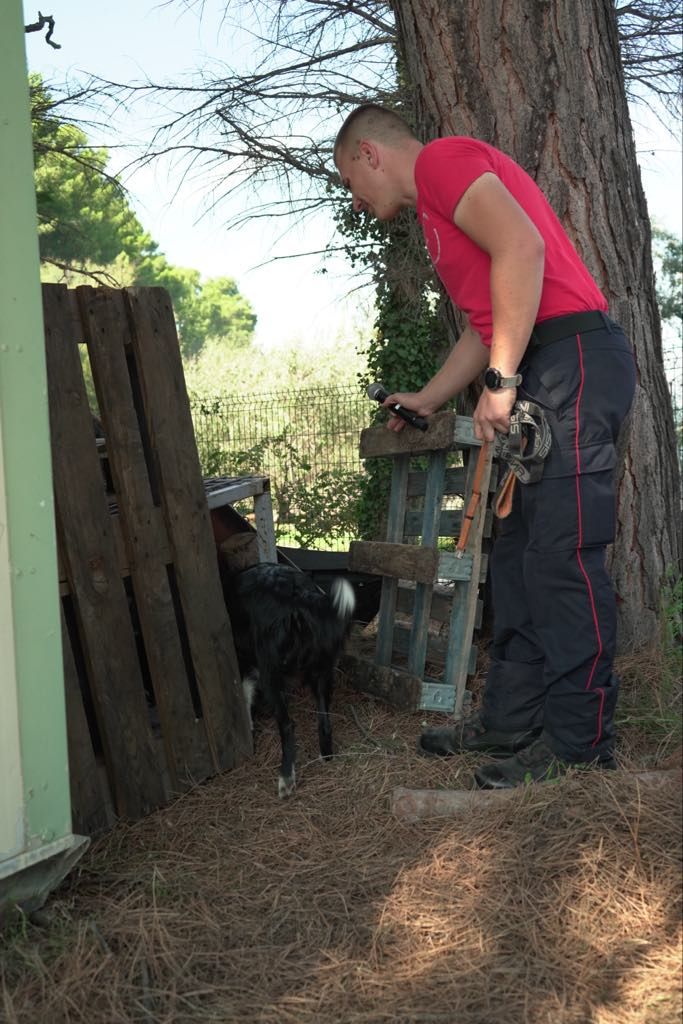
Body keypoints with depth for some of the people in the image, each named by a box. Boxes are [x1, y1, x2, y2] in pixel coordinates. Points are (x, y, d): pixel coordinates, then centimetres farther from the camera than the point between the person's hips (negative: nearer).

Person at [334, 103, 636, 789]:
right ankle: (510, 721, 18)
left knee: (561, 556, -10)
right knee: (520, 557, 11)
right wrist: (427, 400, 27)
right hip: (546, 375, 11)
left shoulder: (444, 159, -4)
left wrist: (500, 380, -20)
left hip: (572, 357, -11)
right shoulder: (439, 210, 27)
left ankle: (580, 742, -2)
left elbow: (522, 247, -20)